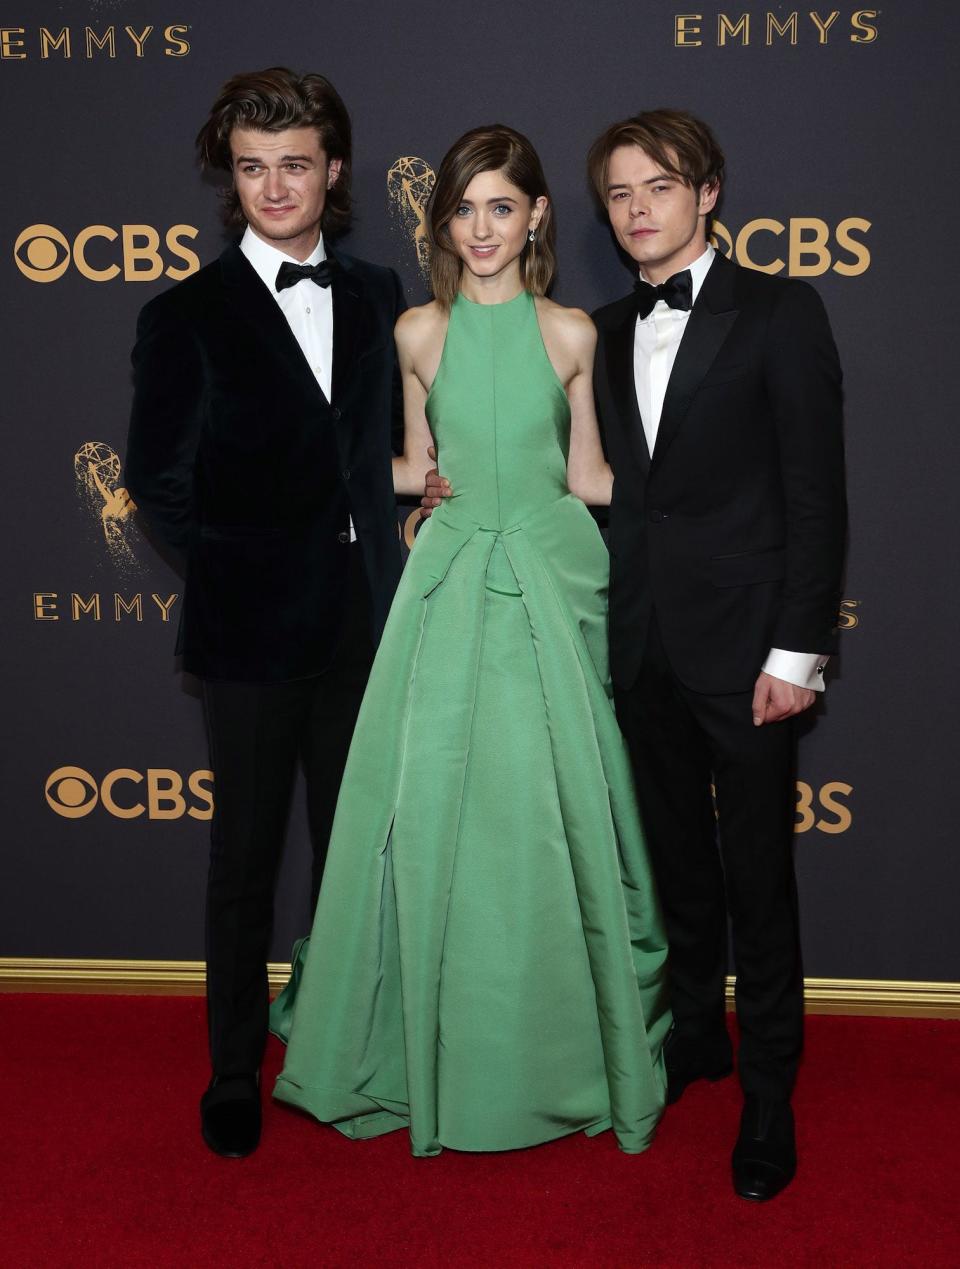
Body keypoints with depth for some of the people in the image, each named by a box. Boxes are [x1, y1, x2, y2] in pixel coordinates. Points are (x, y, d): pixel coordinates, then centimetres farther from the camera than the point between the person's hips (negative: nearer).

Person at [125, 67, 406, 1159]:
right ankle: (234, 1074, 26)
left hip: (360, 618, 4)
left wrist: (398, 511, -2)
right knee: (246, 860, 8)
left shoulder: (376, 296, 9)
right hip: (252, 625, -3)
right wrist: (258, 566, -6)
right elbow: (160, 487, -4)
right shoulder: (187, 317, -4)